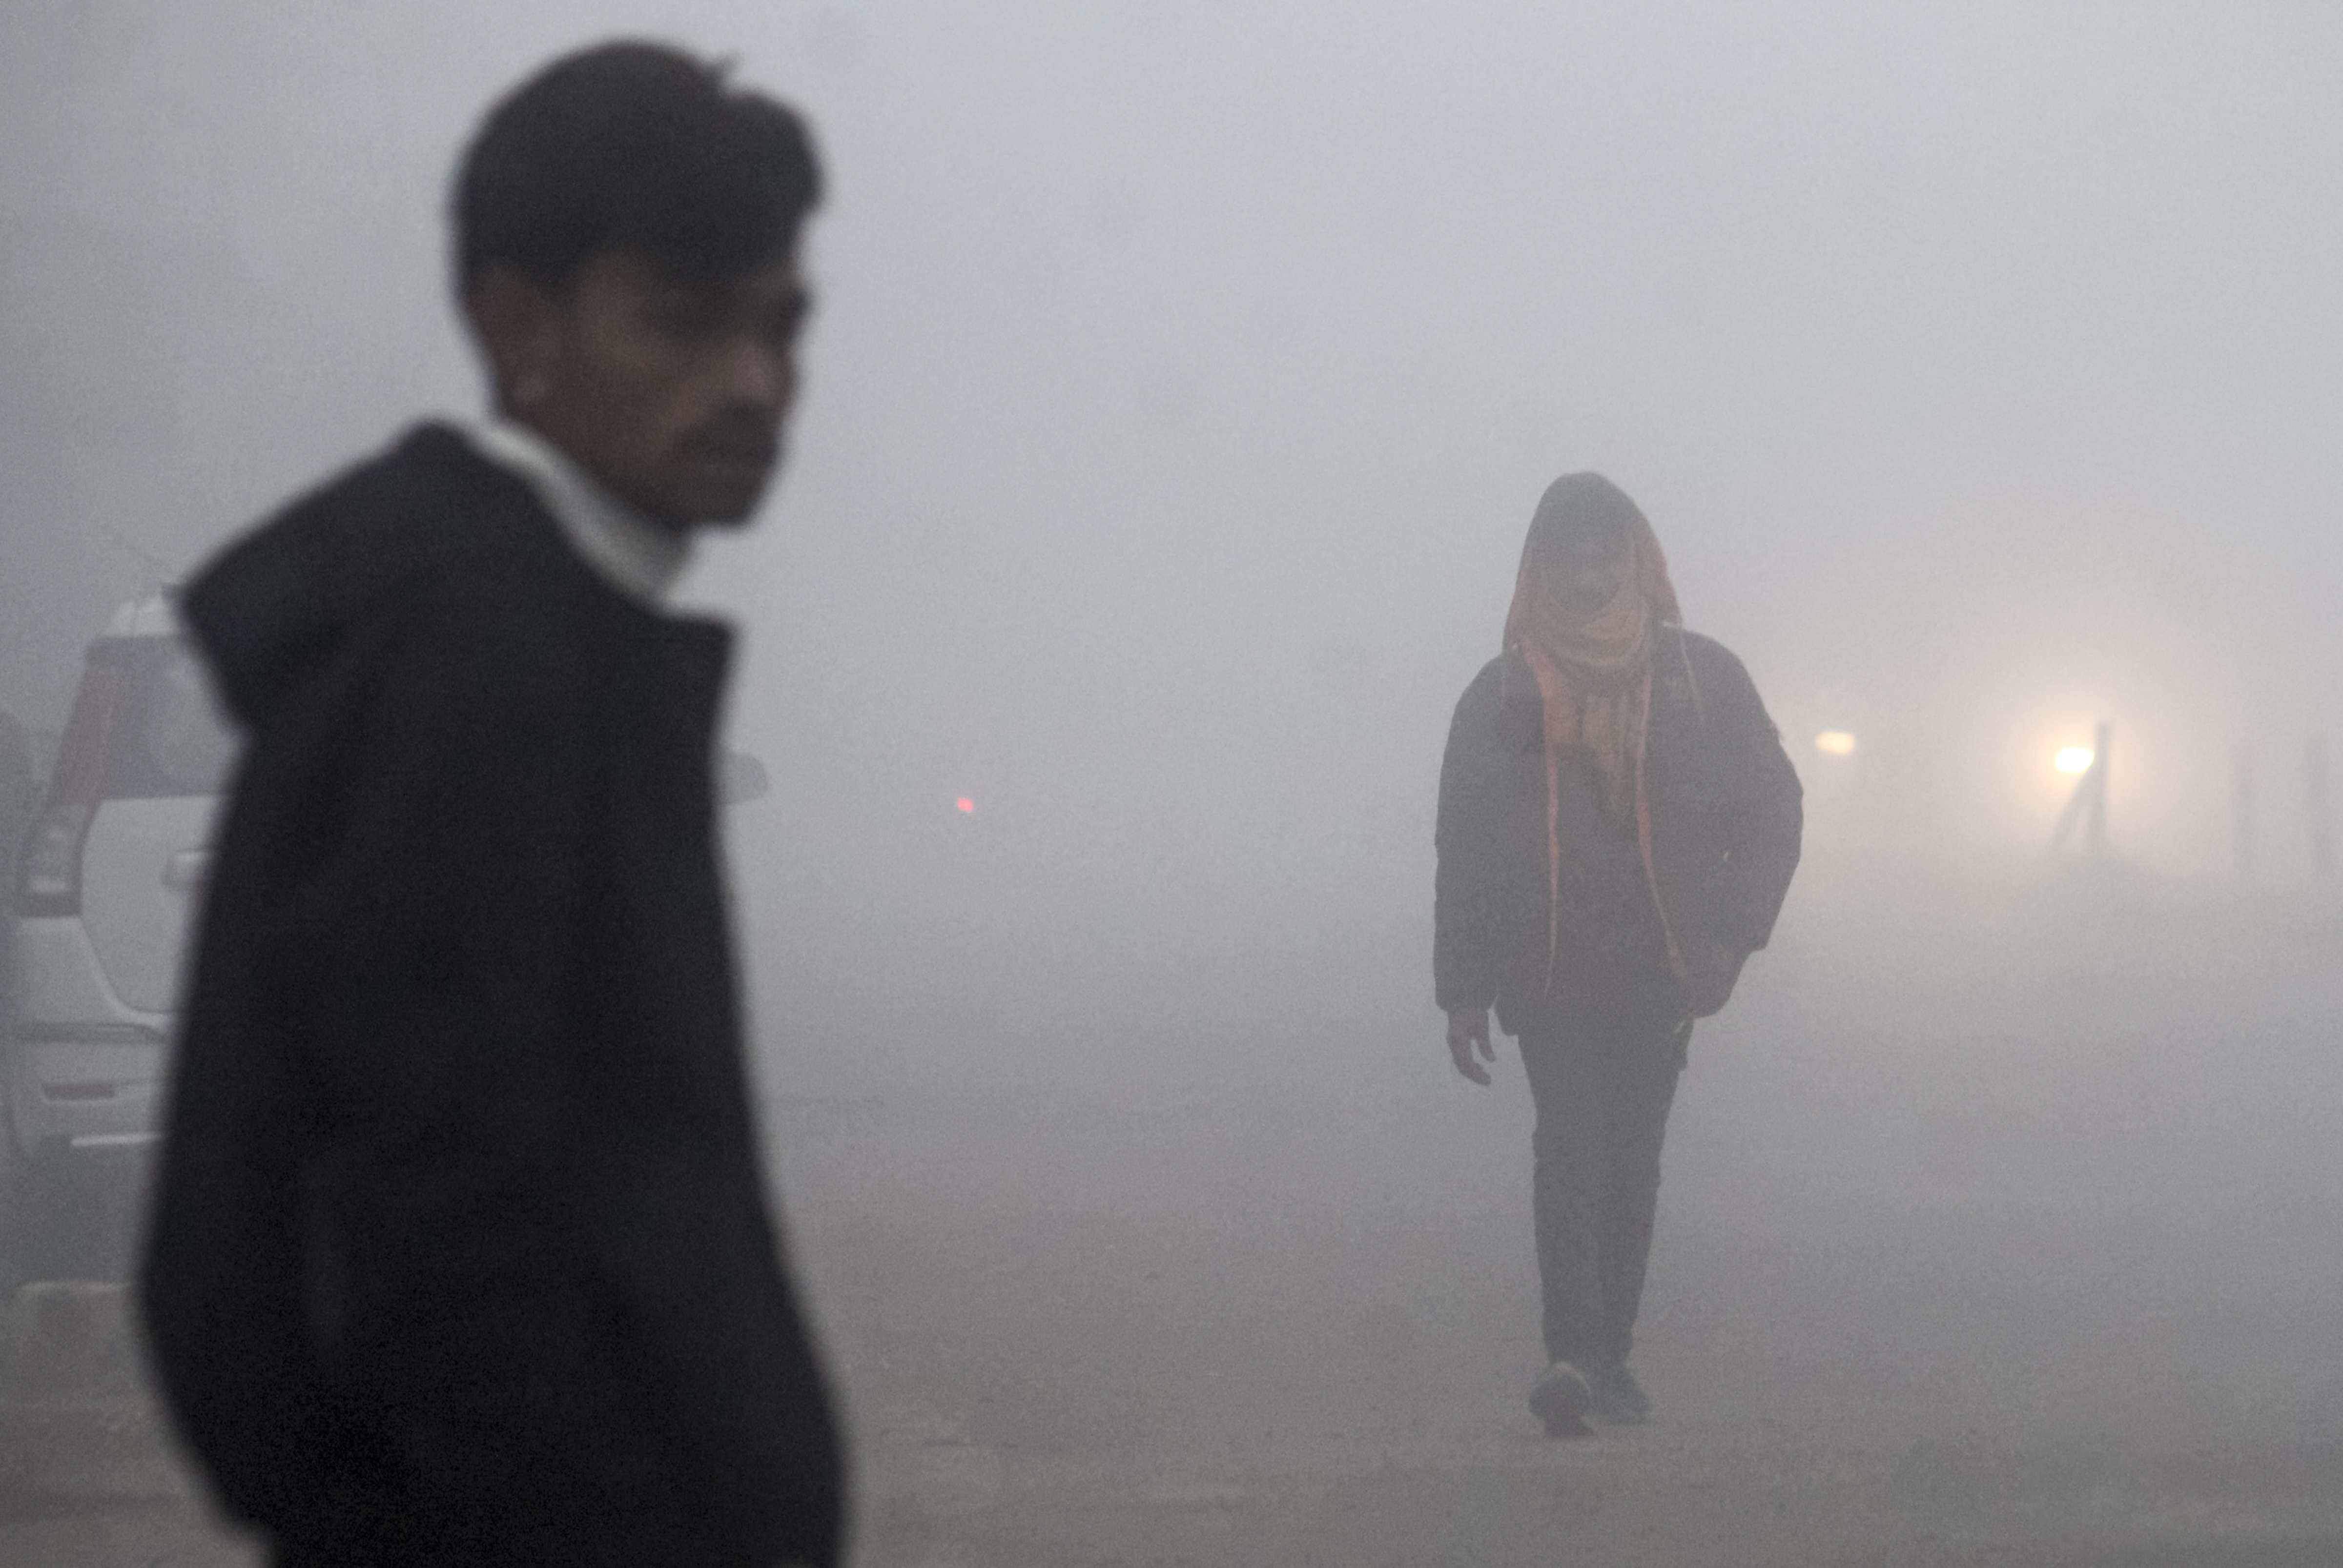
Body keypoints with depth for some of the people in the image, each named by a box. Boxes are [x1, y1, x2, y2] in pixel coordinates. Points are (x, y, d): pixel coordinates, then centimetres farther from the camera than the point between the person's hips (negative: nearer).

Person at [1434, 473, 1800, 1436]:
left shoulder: (1701, 680, 4)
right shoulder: (1504, 696, 3)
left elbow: (1770, 810, 8)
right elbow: (1463, 851, 6)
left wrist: (1727, 938, -5)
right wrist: (1464, 993, 1)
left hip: (1658, 975, 2)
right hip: (1548, 976, -2)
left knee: (1631, 1160, 5)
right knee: (1569, 1146, -16)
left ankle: (1605, 1356, 14)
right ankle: (1572, 1355, -26)